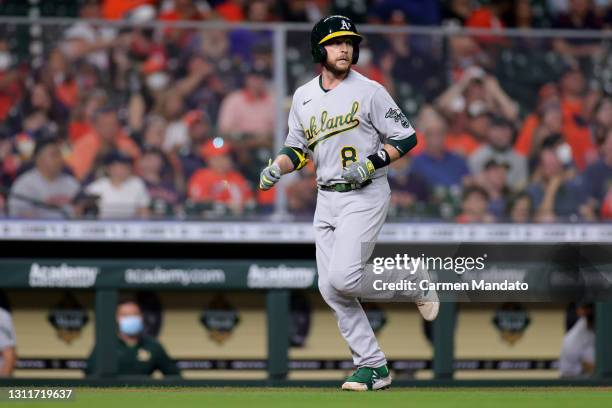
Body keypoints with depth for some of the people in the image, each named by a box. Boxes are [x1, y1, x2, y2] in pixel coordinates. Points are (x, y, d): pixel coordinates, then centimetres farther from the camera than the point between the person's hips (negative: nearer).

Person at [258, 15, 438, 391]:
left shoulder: (370, 91, -7)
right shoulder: (303, 97, 10)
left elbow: (407, 137, -6)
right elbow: (298, 149, 18)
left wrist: (370, 164, -18)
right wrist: (277, 168, -2)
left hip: (366, 195, -6)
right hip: (327, 198, 6)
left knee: (343, 278, -21)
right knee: (331, 289, 0)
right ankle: (374, 367, 8)